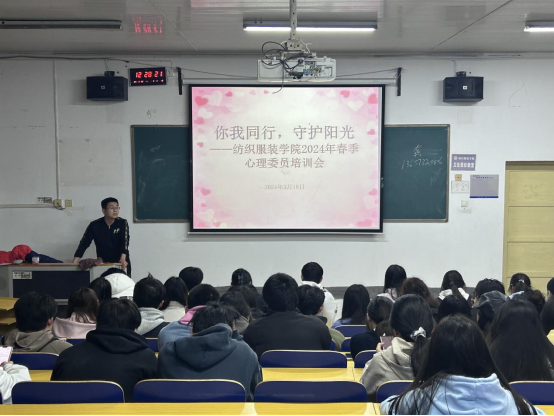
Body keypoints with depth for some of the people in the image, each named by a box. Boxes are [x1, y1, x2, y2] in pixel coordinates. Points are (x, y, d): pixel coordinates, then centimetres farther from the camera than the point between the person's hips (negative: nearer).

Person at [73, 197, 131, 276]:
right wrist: (74, 263, -17)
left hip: (121, 263, -1)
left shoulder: (122, 223, -6)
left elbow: (125, 241, -19)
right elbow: (84, 243, -6)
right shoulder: (94, 225, -4)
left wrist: (123, 258, -36)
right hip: (103, 264, 1)